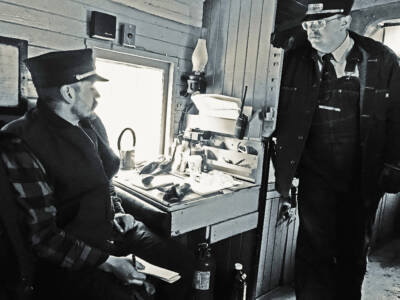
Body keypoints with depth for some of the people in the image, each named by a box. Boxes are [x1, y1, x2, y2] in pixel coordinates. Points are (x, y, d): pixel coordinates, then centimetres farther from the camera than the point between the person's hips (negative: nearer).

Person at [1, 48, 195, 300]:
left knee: (186, 263, 1)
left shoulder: (91, 123, 4)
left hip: (114, 229, 7)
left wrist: (119, 215, 4)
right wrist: (108, 262, -18)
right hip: (69, 258, -6)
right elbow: (43, 237, -19)